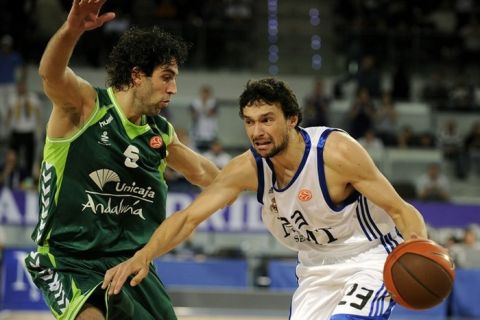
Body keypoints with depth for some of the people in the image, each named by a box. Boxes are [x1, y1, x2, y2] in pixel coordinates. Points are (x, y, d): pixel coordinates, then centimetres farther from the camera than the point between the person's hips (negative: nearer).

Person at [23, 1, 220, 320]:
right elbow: (50, 74, -33)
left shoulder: (160, 132, 9)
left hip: (129, 262, 7)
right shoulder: (84, 105, -10)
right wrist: (71, 29, -52)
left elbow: (201, 172, 29)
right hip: (67, 261, -7)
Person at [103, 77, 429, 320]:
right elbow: (189, 216, -13)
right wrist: (143, 256, -29)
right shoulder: (248, 169, -13)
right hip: (317, 268, 6)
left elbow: (399, 209, -22)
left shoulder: (337, 151, -27)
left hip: (370, 259, -6)